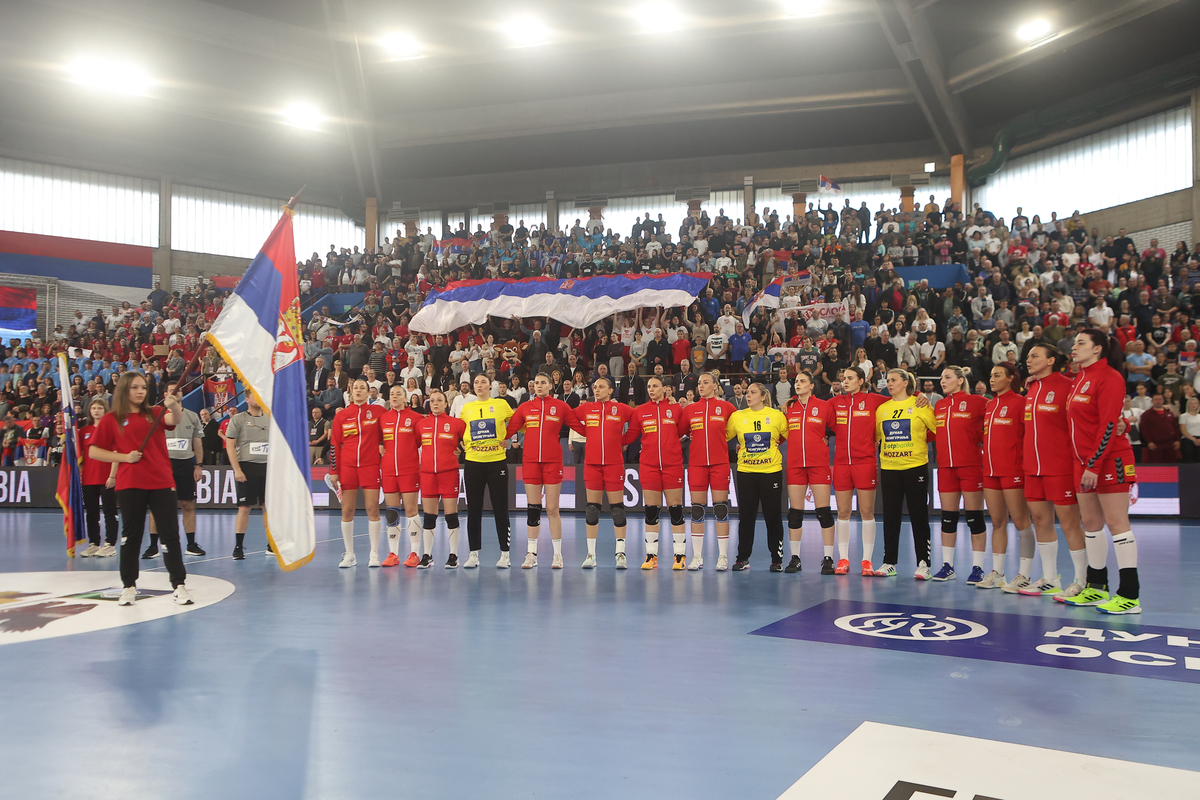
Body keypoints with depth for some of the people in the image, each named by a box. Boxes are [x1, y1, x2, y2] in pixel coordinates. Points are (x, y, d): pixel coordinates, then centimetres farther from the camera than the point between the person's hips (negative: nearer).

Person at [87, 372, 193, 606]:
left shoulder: (155, 414, 9)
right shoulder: (111, 419, 5)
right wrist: (124, 457, -8)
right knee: (130, 536, 7)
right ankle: (128, 586, 20)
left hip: (161, 483, 1)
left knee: (170, 534, -1)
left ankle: (179, 585, 3)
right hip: (130, 485, -1)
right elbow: (93, 451, 5)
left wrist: (173, 404, -35)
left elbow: (173, 419, -13)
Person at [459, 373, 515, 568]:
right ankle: (474, 554, 13)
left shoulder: (501, 404, 1)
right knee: (473, 509, 5)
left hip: (497, 462, -2)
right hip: (473, 462, 3)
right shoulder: (467, 407, 9)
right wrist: (462, 445, 9)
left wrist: (508, 439, 1)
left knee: (500, 508, 0)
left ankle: (505, 554, 8)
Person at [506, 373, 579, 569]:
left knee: (552, 508, 0)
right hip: (530, 461, 2)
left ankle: (557, 554, 9)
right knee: (532, 508, 4)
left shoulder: (561, 406, 3)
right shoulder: (525, 407, 8)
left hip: (553, 461, -2)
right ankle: (531, 554, 12)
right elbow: (509, 430, 7)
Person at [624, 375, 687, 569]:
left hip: (673, 465, -1)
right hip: (648, 465, 1)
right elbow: (630, 436, 8)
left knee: (675, 509, 1)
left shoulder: (676, 409, 4)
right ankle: (651, 555, 12)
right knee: (651, 511, 5)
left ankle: (680, 555, 9)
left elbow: (682, 431, 10)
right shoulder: (640, 411, 7)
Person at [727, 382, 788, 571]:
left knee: (773, 516, 3)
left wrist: (775, 444, 0)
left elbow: (789, 435, 8)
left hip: (771, 471, -1)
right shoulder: (737, 416, 3)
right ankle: (742, 558, 14)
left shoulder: (777, 415, 0)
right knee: (745, 516, 5)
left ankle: (777, 559, 12)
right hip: (745, 471, 2)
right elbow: (724, 436, 11)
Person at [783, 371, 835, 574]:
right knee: (795, 511, 4)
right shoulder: (788, 407, 10)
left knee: (823, 510, -3)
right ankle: (795, 558, 12)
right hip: (794, 464, 3)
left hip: (819, 463, -3)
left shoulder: (824, 406, 1)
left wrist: (827, 440, -3)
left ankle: (828, 558, 5)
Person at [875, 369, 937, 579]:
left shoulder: (919, 405, -2)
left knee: (919, 516, 1)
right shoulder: (882, 409, 10)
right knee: (890, 516, 7)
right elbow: (875, 436, 16)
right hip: (889, 468, 4)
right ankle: (889, 563, 13)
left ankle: (923, 563, 7)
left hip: (915, 467, -4)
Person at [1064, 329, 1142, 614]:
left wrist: (1094, 465, -21)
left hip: (1108, 461, -9)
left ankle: (1129, 596, -4)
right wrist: (1084, 463, 12)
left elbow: (1108, 426, -18)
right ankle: (1096, 588, 21)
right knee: (1090, 523, 12)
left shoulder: (1109, 377, -12)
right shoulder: (1080, 379, 14)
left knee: (1116, 523, -7)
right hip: (1085, 462, 9)